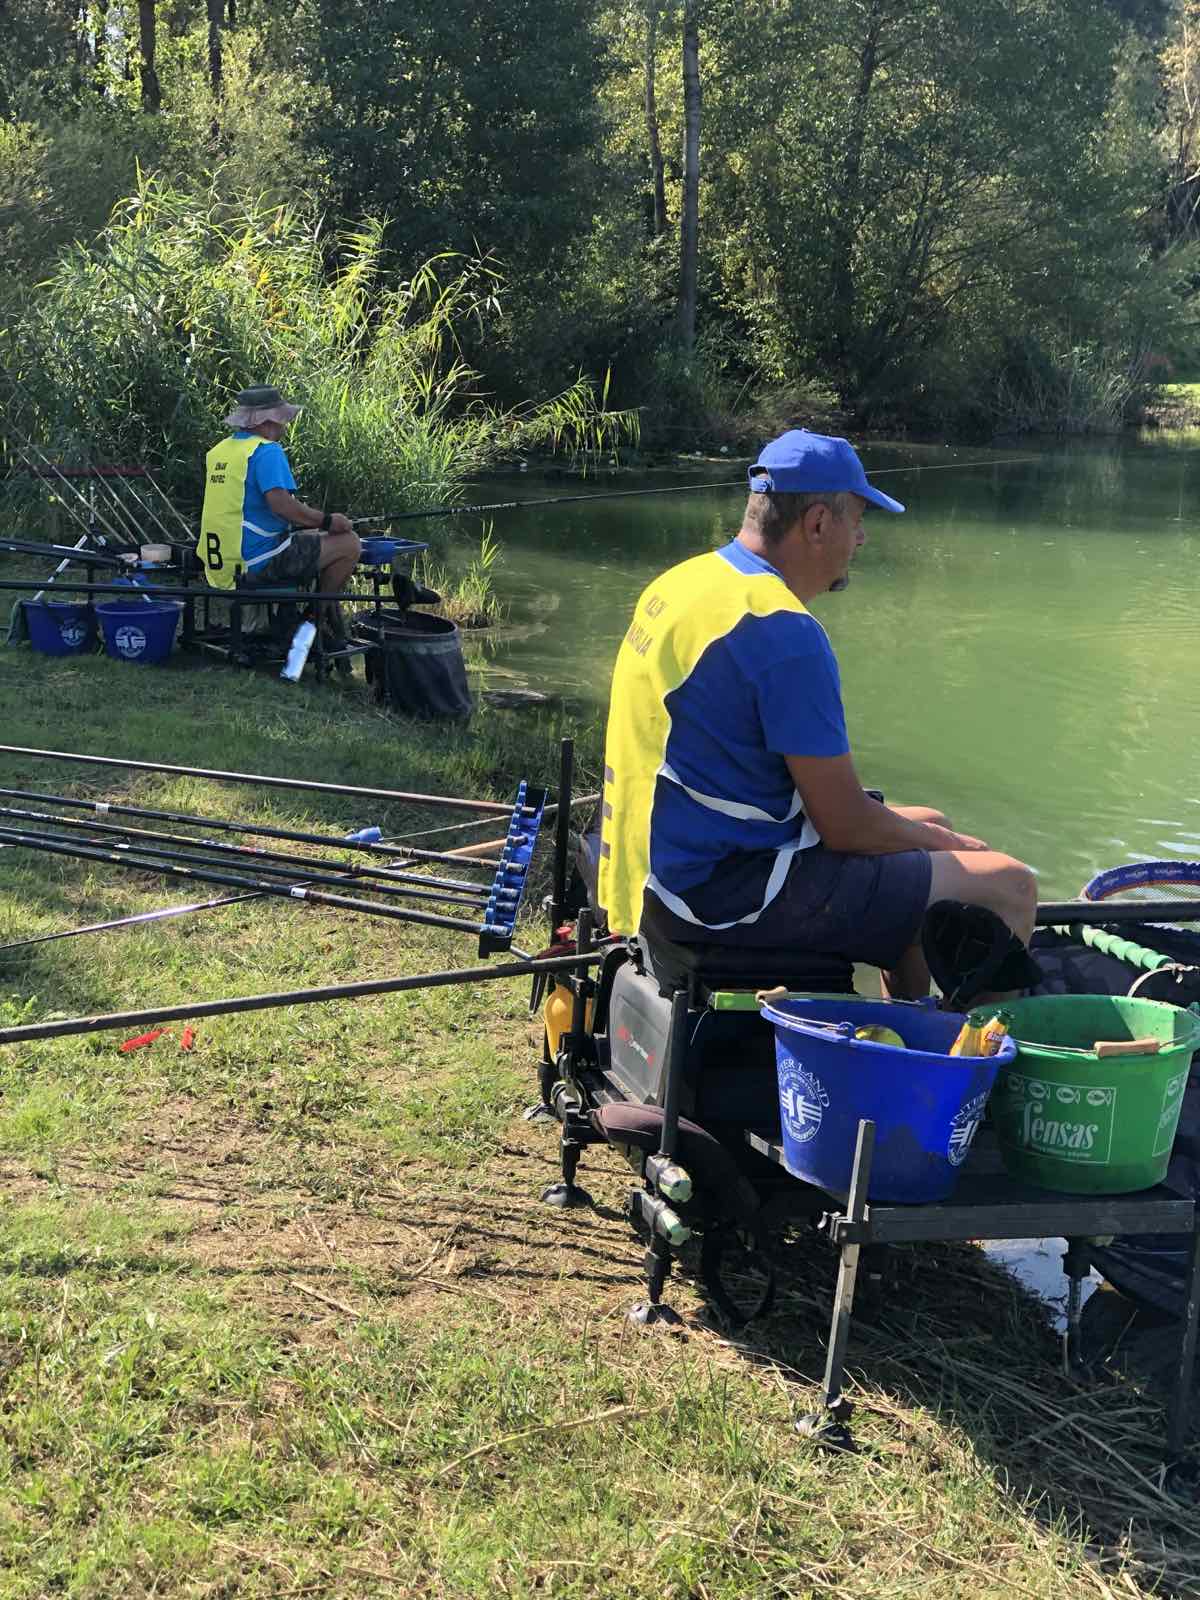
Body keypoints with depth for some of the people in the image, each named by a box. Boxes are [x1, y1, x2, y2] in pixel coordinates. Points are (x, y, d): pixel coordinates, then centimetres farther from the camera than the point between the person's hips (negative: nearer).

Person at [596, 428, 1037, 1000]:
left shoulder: (684, 580, 9)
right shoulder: (783, 631, -22)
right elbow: (847, 826, -20)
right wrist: (949, 846, 1)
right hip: (729, 892, -10)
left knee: (925, 822, 26)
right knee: (1007, 888, -8)